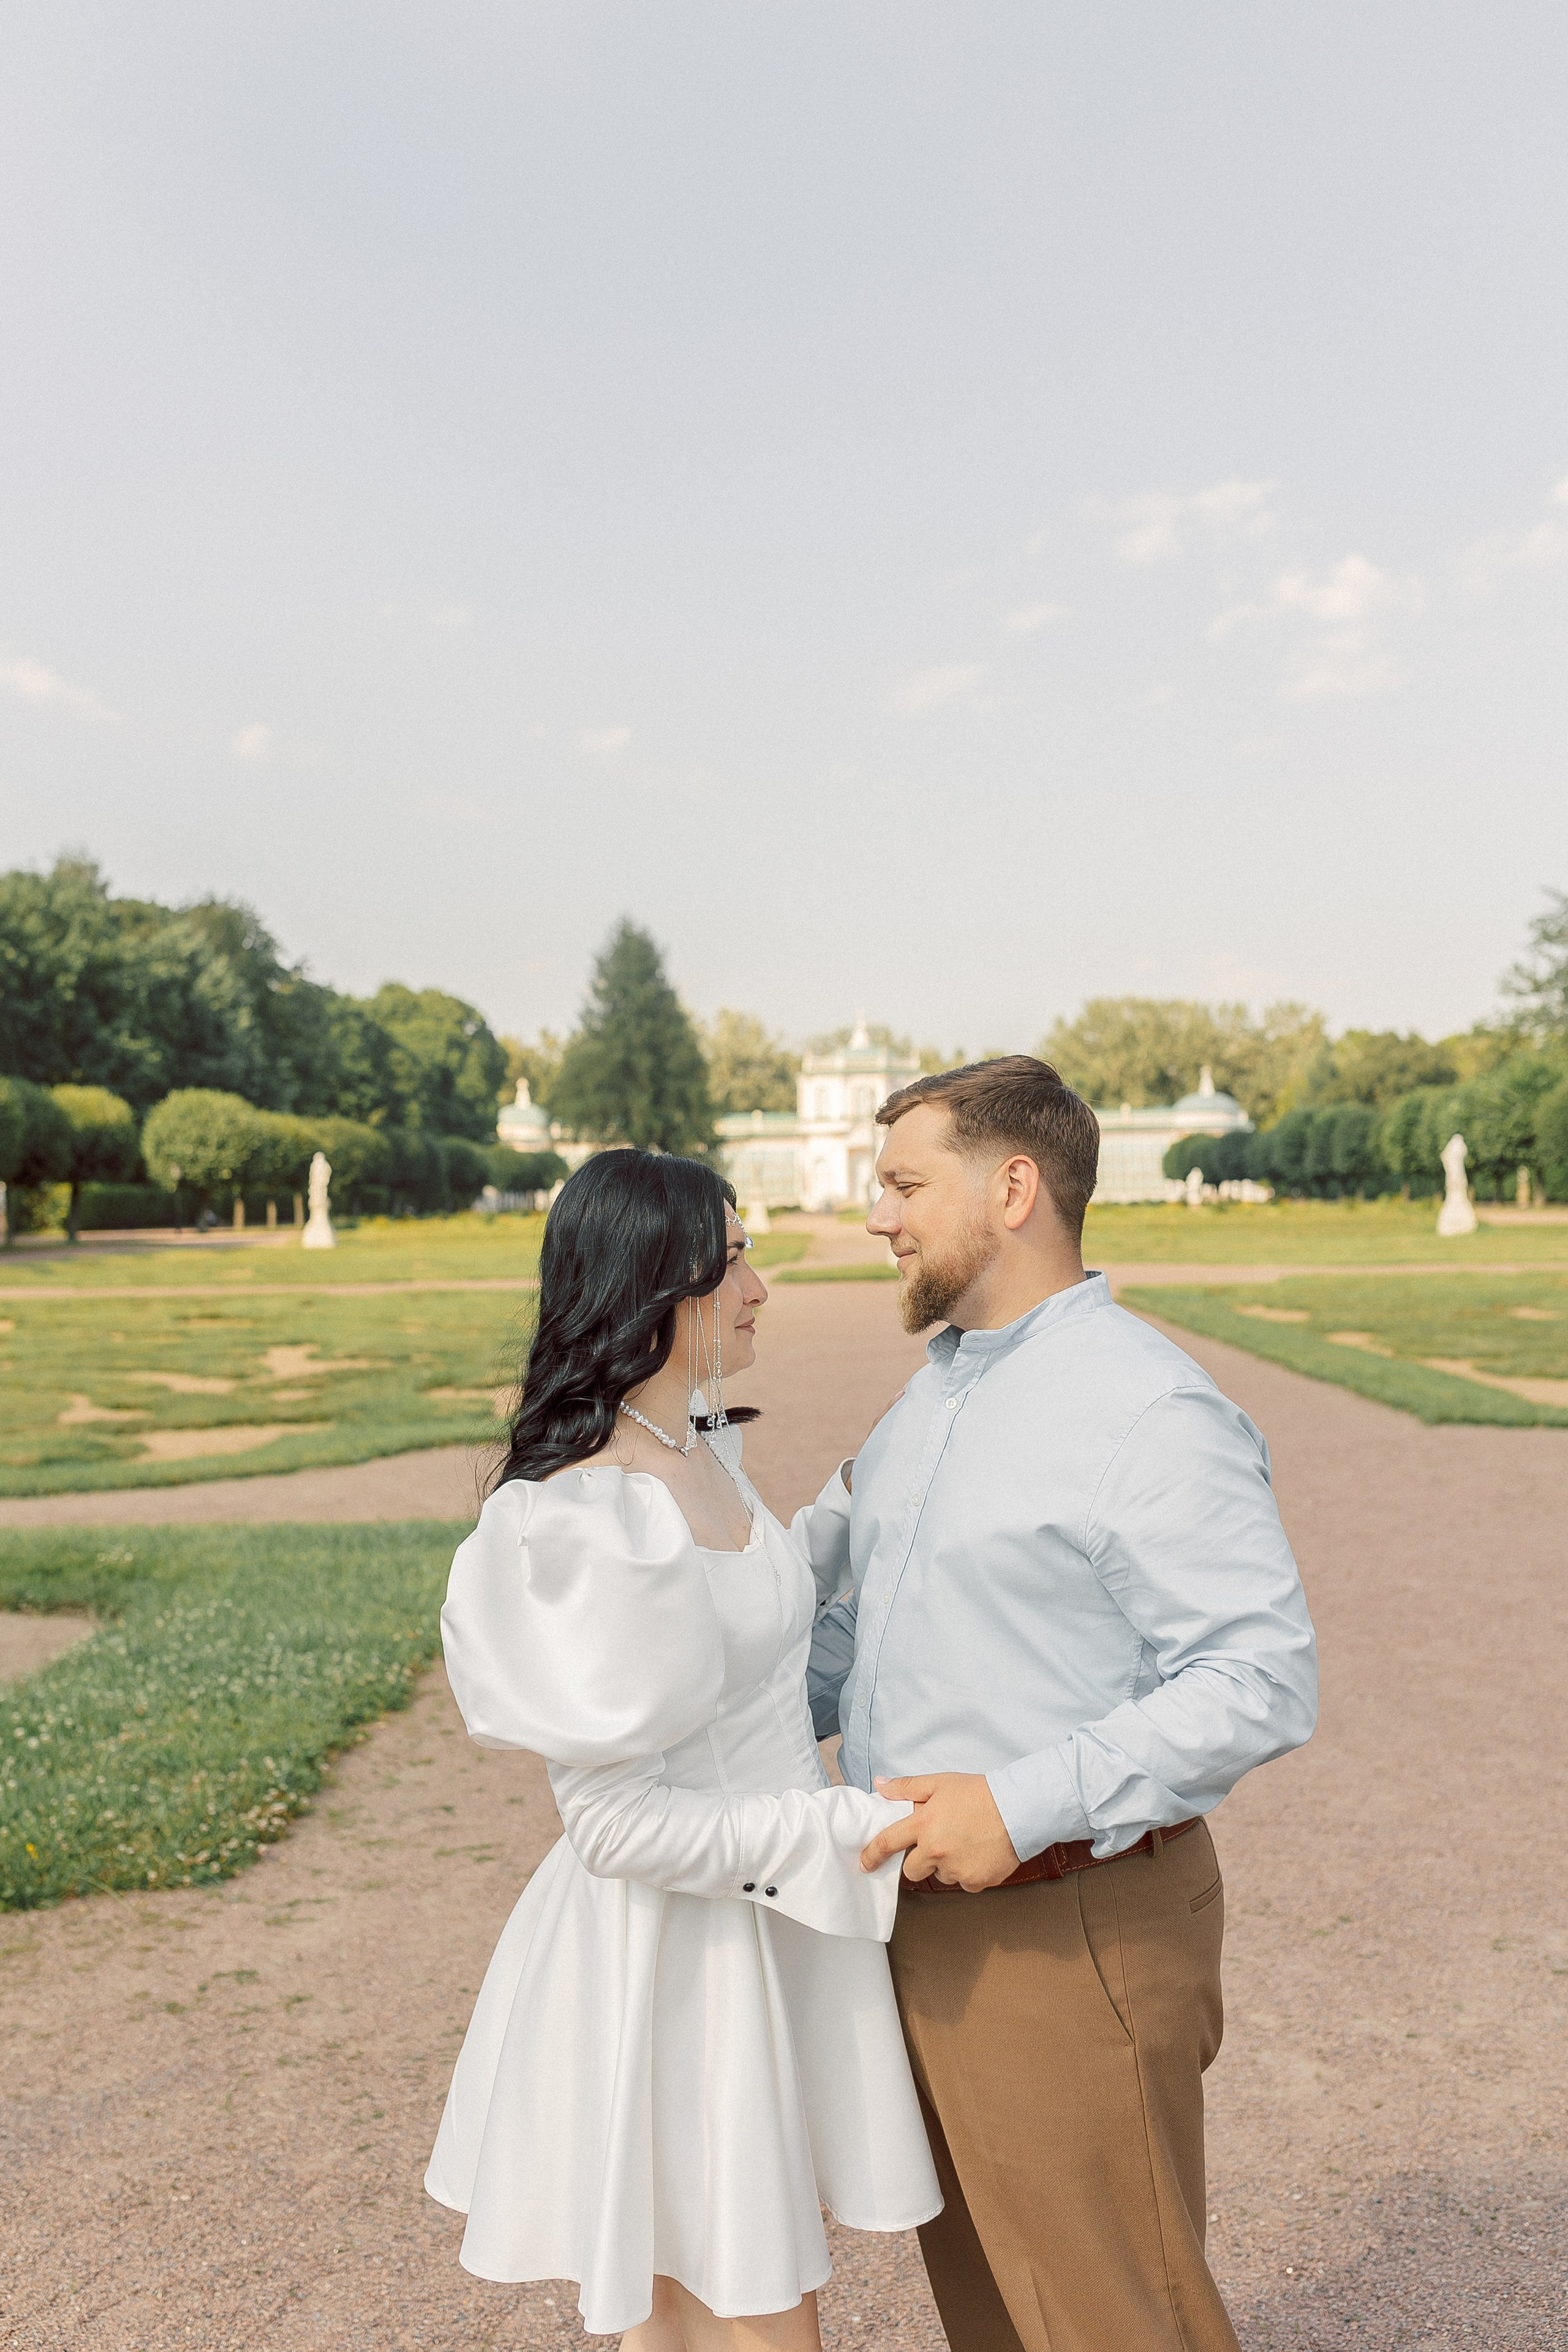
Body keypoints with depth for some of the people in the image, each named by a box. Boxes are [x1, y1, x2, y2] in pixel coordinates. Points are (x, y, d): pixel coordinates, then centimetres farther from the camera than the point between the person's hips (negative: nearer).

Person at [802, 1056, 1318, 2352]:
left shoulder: (1150, 1410, -18)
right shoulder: (937, 1386, 10)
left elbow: (1263, 1678, -23)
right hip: (927, 1907, 8)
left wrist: (1023, 1805, -26)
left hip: (1071, 1933, -8)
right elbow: (863, 1598, 19)